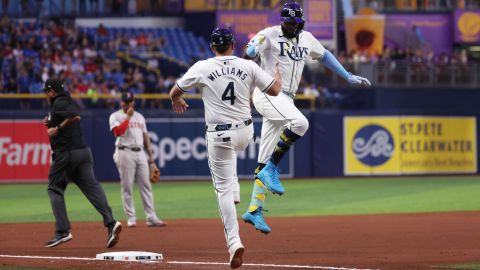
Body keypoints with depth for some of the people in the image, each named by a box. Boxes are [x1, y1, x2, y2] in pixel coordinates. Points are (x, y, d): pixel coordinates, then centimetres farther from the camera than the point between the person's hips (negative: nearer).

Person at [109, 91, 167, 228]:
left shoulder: (139, 117, 19)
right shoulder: (116, 116, 2)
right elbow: (117, 131, -17)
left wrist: (150, 155, 13)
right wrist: (128, 117, -12)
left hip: (140, 153, 5)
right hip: (125, 153, -5)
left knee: (146, 185, 0)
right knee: (127, 187, -4)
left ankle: (151, 218, -1)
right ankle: (131, 218, 0)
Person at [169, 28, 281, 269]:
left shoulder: (202, 67, -5)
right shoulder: (248, 66, -2)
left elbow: (174, 92, 4)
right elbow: (274, 90, 0)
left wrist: (177, 101, 28)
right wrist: (279, 75, 22)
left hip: (219, 135, -3)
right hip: (245, 133, 3)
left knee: (224, 189, -1)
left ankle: (234, 240, -13)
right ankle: (233, 192, 37)